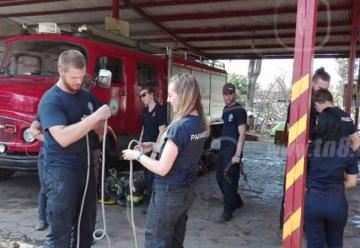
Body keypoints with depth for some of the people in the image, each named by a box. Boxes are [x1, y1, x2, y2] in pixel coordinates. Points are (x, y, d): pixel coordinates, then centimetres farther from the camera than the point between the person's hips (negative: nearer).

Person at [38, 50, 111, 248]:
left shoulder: (87, 96, 9)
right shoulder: (50, 100, -12)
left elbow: (101, 131, 14)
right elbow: (63, 138, -25)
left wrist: (97, 124, -9)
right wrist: (95, 117, -25)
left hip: (86, 168, 7)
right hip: (60, 173, -7)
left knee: (86, 226, 16)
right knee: (59, 231, 0)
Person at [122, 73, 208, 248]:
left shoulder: (179, 127, -25)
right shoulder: (201, 123, 1)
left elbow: (162, 169, -21)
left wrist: (137, 155, -8)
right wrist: (154, 147, 10)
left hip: (169, 193, -8)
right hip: (187, 191, 8)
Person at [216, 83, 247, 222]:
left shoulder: (239, 110, -11)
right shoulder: (225, 109, 14)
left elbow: (242, 134, -16)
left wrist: (237, 154, -21)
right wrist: (223, 148, 15)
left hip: (232, 150, -8)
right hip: (223, 148, 9)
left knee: (229, 180, -3)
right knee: (220, 178, 14)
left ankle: (228, 210, 12)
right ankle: (237, 201, 32)